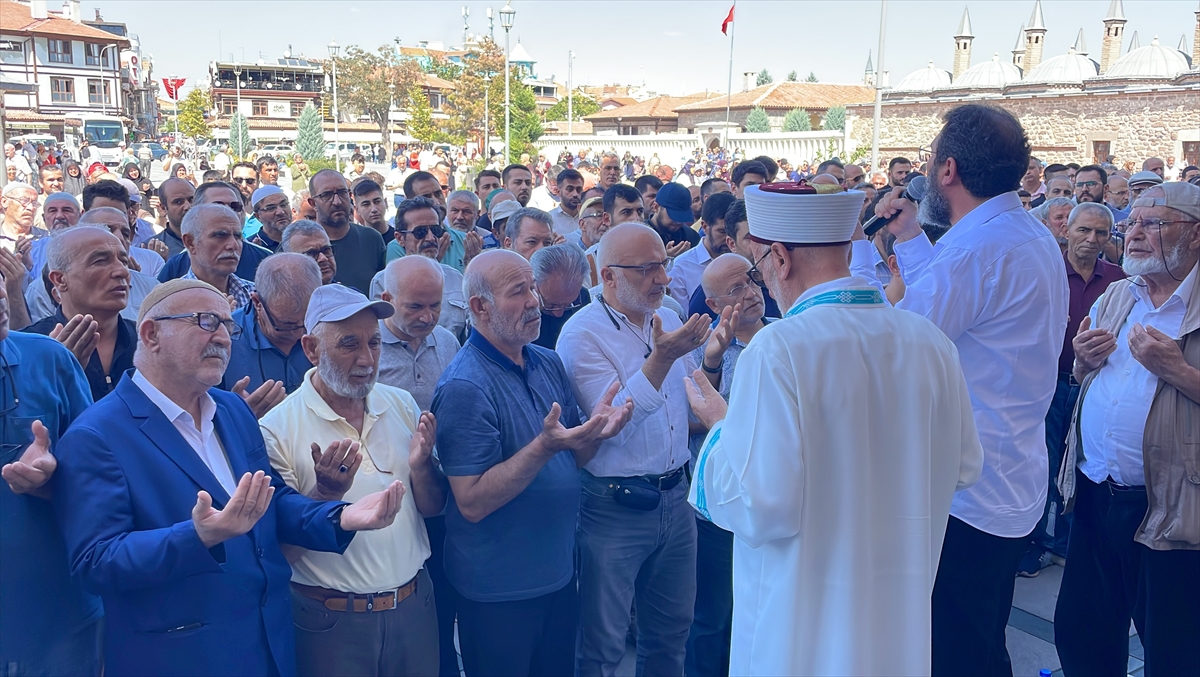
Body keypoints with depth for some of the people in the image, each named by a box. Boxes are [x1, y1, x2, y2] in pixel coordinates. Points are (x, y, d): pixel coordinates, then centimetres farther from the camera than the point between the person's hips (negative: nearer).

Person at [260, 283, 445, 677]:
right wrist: (325, 493, -27)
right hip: (332, 621, -4)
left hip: (414, 607, 4)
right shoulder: (277, 429, -12)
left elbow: (433, 509, 5)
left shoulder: (401, 405, 1)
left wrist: (420, 467, -15)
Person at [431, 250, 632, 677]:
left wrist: (595, 430, -12)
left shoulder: (549, 364, 3)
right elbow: (472, 503, -23)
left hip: (559, 573, 7)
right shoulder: (464, 386, -21)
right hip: (500, 591, -7)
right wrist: (544, 446, -32)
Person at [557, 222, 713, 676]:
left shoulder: (668, 320, 7)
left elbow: (691, 402, 15)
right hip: (615, 508, -6)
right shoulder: (582, 333, -13)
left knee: (671, 631, 19)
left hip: (676, 499, 6)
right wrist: (662, 358, -29)